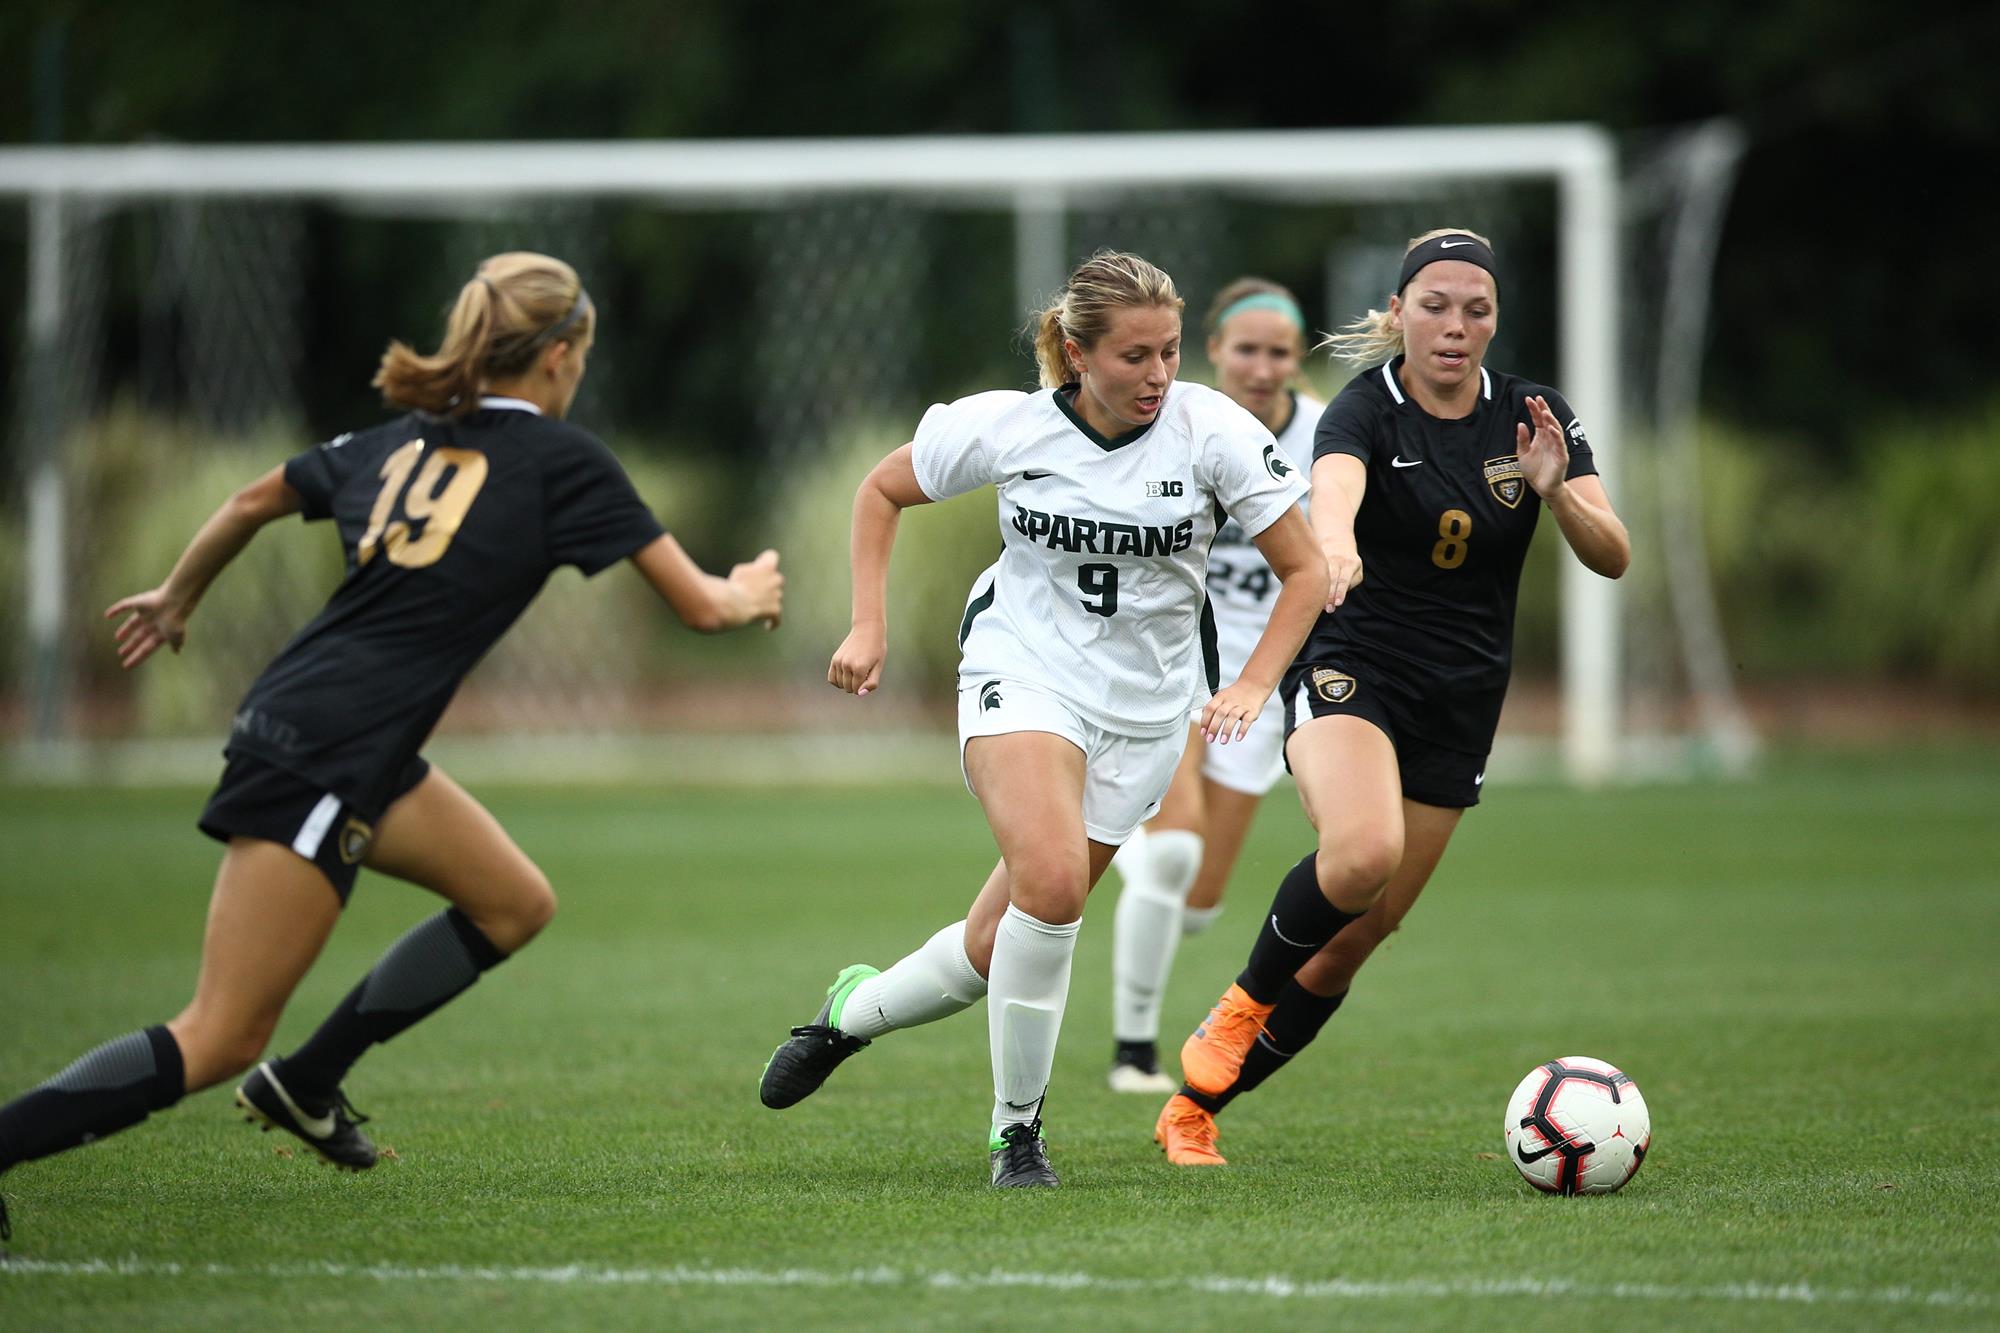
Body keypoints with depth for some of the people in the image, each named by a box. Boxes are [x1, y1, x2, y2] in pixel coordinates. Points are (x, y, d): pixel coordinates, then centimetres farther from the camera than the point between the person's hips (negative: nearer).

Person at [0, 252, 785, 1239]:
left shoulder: (402, 441, 14)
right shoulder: (560, 458, -5)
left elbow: (251, 503, 27)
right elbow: (698, 604, 0)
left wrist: (175, 601, 44)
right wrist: (749, 596, 23)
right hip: (317, 766, -9)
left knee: (515, 903, 21)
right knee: (216, 1043, -9)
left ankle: (304, 1086, 24)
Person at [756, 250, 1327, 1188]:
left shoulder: (1212, 431, -12)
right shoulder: (1005, 426, -10)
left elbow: (1307, 571, -4)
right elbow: (881, 490, 8)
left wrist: (1252, 688, -15)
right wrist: (868, 626, 0)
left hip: (1144, 707, 2)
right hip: (1022, 675, -2)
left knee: (997, 950, 3)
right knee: (1052, 879, -29)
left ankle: (853, 1011, 35)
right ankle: (1017, 1129, -13)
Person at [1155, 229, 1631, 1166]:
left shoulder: (1533, 417, 0)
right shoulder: (1365, 411, -13)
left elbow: (1612, 557, -7)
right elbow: (1333, 488, -37)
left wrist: (1556, 491, -28)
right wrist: (1335, 544, -60)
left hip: (1460, 707, 5)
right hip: (1351, 673, -5)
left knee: (1355, 939, 4)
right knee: (1364, 850, -34)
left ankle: (1195, 1108, 20)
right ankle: (1247, 1000, -7)